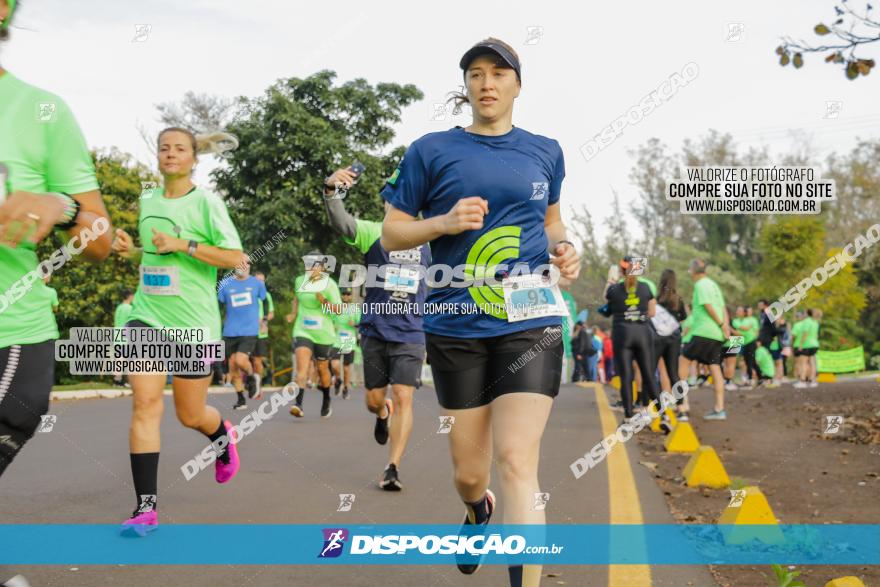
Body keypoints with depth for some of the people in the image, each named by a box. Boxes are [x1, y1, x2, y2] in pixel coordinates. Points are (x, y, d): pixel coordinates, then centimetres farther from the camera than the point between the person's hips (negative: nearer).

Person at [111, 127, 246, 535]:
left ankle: (223, 435, 45)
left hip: (193, 321, -3)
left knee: (190, 416, 8)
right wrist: (131, 250, 4)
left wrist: (183, 245, -19)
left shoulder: (206, 201, -5)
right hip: (147, 316, 3)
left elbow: (235, 258, -11)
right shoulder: (147, 201, 10)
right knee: (145, 402, -13)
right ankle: (146, 506, -9)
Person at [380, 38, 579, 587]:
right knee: (468, 473, 10)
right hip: (456, 328, 0)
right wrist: (445, 222, -14)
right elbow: (392, 233, 4)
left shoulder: (545, 152, 10)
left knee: (517, 465, -15)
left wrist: (565, 248, 4)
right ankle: (479, 510, 48)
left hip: (531, 322, 0)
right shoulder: (431, 150, 2)